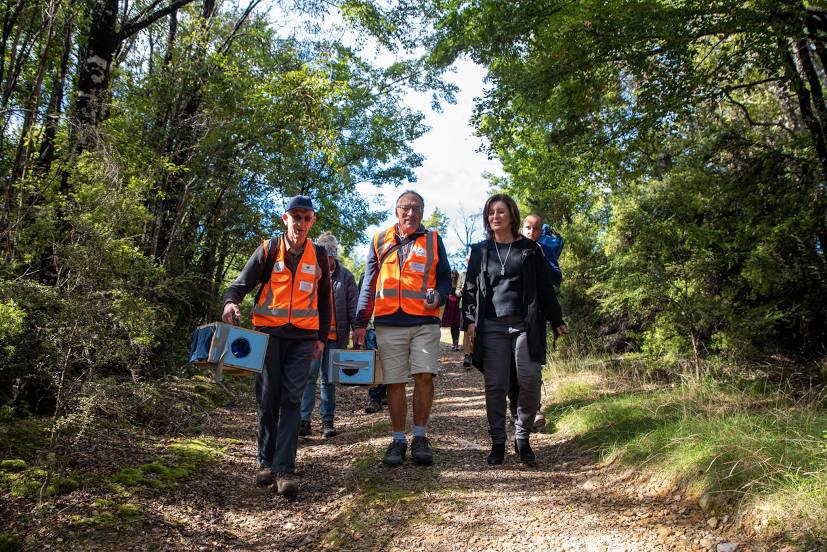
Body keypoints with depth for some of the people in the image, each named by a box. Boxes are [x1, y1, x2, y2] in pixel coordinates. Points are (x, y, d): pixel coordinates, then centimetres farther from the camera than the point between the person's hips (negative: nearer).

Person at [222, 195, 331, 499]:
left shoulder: (319, 256, 8)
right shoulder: (268, 250, 2)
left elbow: (324, 299, 15)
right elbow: (242, 283, -1)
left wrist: (321, 337, 11)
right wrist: (231, 301, -24)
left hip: (303, 337, 1)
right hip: (269, 333, 0)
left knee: (291, 400, -5)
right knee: (267, 398, 2)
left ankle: (284, 469, -5)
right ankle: (266, 461, 18)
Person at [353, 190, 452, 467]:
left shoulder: (433, 240, 11)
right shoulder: (381, 240, 13)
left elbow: (445, 278, 14)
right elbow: (369, 283, 12)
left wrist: (438, 296, -10)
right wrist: (360, 323, 7)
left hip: (425, 321, -1)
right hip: (388, 322, 1)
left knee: (424, 375, -11)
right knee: (394, 382, 4)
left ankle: (420, 437, 6)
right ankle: (398, 440, 17)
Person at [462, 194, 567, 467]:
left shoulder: (529, 248, 11)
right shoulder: (480, 250, 13)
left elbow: (544, 286, 10)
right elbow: (470, 288, 10)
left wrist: (556, 320, 9)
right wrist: (470, 320, -1)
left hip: (525, 324, 0)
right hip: (492, 326, 1)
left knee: (530, 381, -8)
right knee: (495, 386, 0)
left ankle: (522, 438, 11)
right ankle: (498, 442, 12)